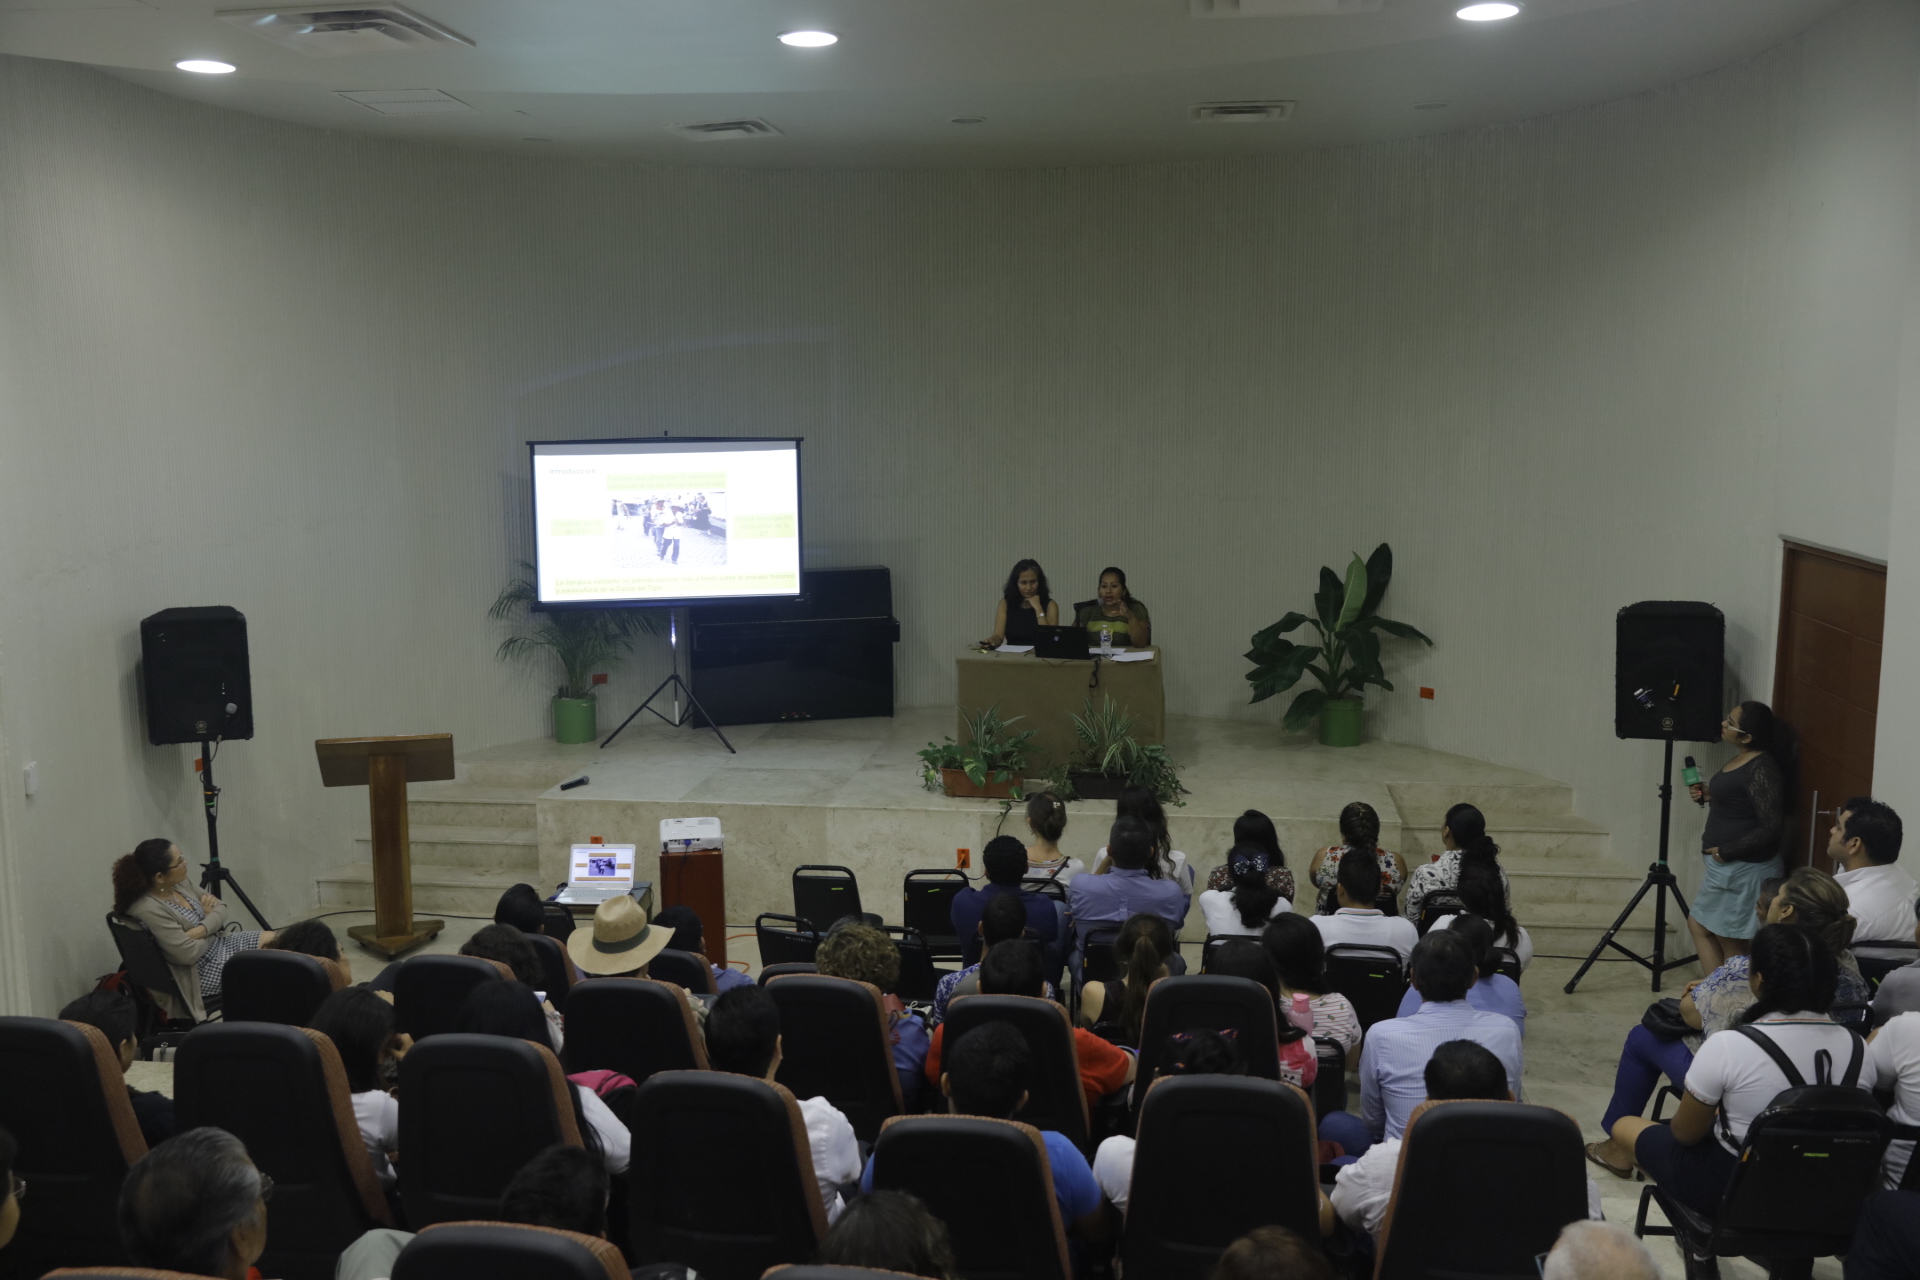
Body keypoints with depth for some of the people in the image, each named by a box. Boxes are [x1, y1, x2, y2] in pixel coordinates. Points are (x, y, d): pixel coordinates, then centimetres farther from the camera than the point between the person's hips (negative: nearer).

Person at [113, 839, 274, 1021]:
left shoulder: (178, 885, -1)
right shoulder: (149, 910, -27)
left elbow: (220, 908, 4)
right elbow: (189, 954, -27)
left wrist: (201, 929, -17)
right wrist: (209, 919, -9)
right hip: (199, 975, -9)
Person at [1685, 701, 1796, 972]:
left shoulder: (1762, 769, -23)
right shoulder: (1741, 759, 7)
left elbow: (1771, 828, -26)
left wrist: (1725, 852, -20)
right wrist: (1707, 796, 5)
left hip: (1744, 869, -11)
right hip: (1725, 866, 11)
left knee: (1731, 941, 3)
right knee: (1699, 925, 18)